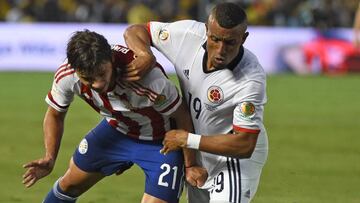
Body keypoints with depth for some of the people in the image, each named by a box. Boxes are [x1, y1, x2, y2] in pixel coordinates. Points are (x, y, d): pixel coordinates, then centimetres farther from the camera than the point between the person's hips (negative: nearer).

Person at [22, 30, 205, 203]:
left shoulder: (149, 78, -42)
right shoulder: (66, 76, -26)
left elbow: (182, 117, -24)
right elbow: (55, 115, -4)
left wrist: (190, 165, -15)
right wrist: (49, 158, -16)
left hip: (160, 140, -5)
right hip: (115, 129, 5)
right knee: (69, 185, 19)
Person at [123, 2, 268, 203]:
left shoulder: (251, 79, -33)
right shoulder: (188, 34, -22)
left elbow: (244, 146, -29)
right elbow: (135, 31, -7)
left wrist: (187, 140, -26)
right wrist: (146, 56, -29)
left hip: (236, 159, -6)